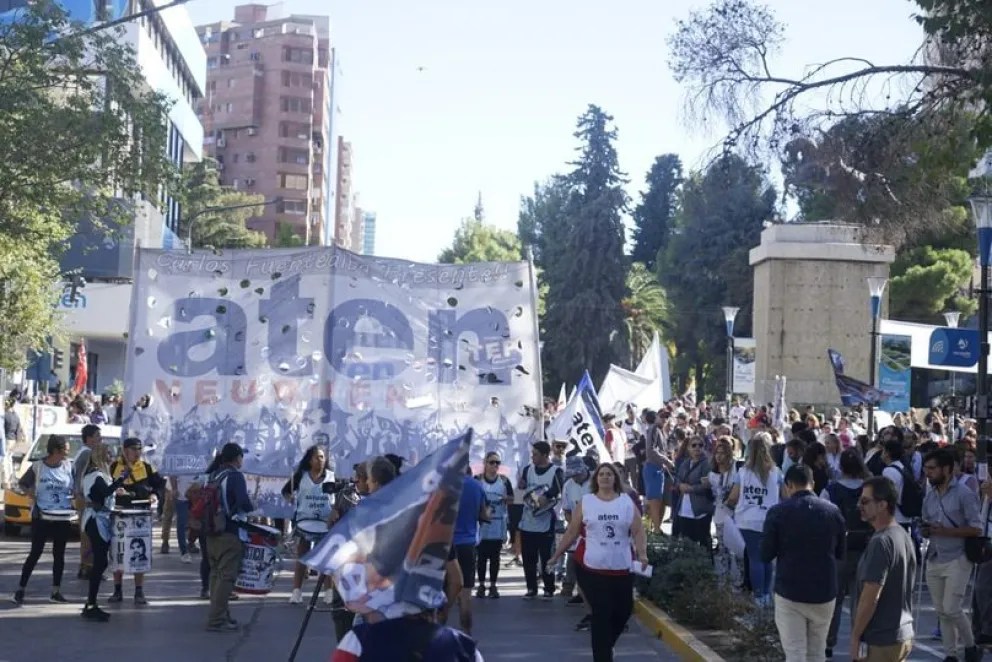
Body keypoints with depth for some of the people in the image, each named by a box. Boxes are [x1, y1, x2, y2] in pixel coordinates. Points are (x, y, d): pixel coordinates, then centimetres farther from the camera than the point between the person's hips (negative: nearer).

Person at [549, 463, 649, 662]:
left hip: (621, 569, 2)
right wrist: (556, 556, 8)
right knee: (601, 614, -6)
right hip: (592, 568, -2)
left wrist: (642, 553, -15)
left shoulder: (627, 502, 5)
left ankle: (605, 645, 34)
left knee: (624, 610, 8)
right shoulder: (585, 502, 3)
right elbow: (571, 532, 8)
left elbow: (638, 531, 2)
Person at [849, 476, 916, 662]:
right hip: (903, 634, 9)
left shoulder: (880, 542, -20)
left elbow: (870, 597, -22)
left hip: (883, 639, -9)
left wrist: (855, 637, -13)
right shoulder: (903, 536, 9)